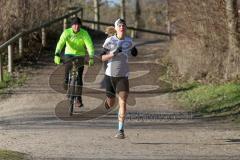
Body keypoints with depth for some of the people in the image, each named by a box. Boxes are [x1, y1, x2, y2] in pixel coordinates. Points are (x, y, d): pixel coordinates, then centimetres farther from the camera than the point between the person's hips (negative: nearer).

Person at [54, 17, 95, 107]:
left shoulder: (84, 33, -16)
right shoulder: (67, 32, -15)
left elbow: (89, 45, -23)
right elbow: (60, 43, -26)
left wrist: (91, 57, -38)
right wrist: (57, 55, -41)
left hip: (80, 56, 0)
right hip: (69, 54, 1)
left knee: (79, 77, -6)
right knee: (67, 73, -17)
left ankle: (79, 99, 2)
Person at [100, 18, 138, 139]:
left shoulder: (129, 41, 3)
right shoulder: (109, 41, -5)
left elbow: (135, 53, 25)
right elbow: (102, 58, -8)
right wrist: (113, 54, -21)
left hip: (123, 76, 0)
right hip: (110, 75, 0)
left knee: (123, 103, -15)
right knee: (111, 104, 12)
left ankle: (121, 130, -13)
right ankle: (108, 100, 50)